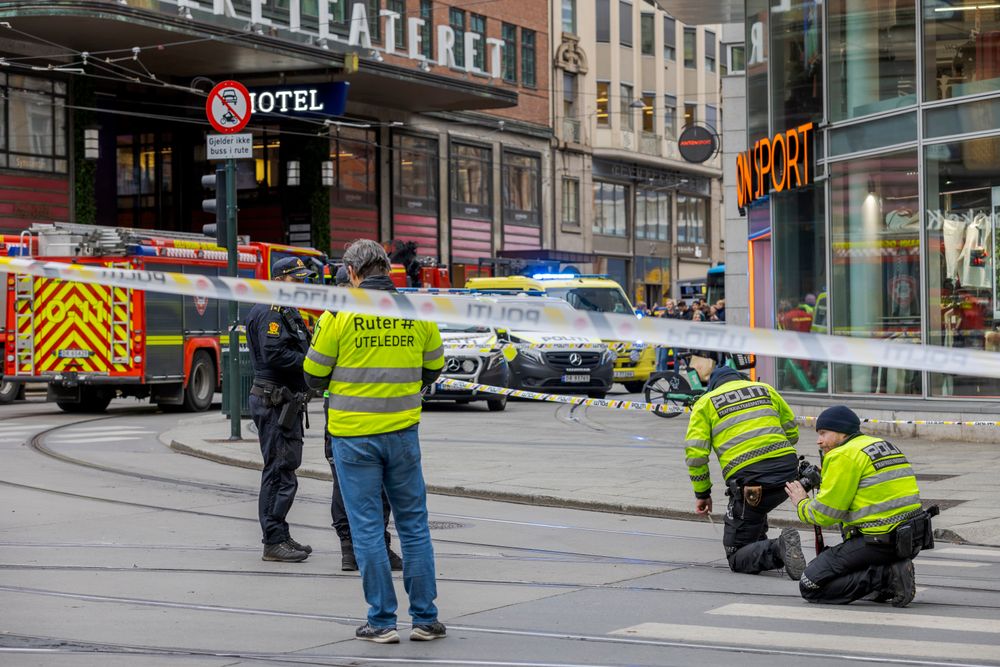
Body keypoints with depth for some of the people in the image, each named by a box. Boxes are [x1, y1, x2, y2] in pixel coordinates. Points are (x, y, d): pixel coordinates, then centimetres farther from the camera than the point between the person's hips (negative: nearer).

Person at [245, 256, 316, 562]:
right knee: (280, 472, -9)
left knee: (285, 469, 15)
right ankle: (274, 543, -7)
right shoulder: (270, 313, -14)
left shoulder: (288, 312, 20)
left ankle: (280, 537, 22)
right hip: (273, 400, -11)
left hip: (287, 401, 11)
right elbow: (274, 355, -24)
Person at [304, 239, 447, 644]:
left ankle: (382, 622, 5)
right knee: (414, 524, 11)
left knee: (367, 528, 4)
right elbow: (433, 370, 12)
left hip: (354, 435, -3)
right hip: (403, 432, 3)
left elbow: (314, 377, -1)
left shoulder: (339, 315, -9)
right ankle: (425, 618, 14)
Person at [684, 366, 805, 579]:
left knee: (737, 558, 5)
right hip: (788, 472, 5)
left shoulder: (705, 403, 13)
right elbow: (792, 433, 24)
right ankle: (759, 542, 31)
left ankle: (777, 550, -21)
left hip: (748, 478, -5)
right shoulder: (765, 390, 22)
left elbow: (695, 453, 4)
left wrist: (702, 493, 15)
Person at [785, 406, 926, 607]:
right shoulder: (886, 446, 20)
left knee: (810, 586, -4)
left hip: (881, 542, -9)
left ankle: (886, 576, -12)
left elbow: (826, 513, -9)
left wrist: (801, 503, 11)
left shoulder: (844, 455, -9)